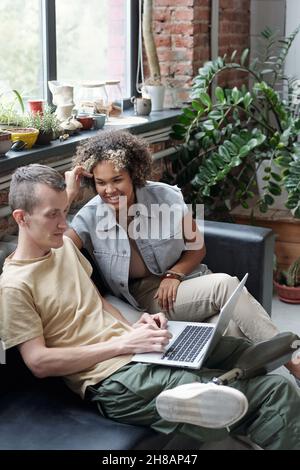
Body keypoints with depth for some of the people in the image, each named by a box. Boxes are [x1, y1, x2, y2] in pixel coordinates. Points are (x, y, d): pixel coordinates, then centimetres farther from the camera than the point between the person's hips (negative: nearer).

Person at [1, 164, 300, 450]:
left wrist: (133, 328, 1)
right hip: (113, 380, -9)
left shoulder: (64, 246, 12)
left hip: (132, 347, 9)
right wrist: (123, 343, -16)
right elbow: (38, 362, -14)